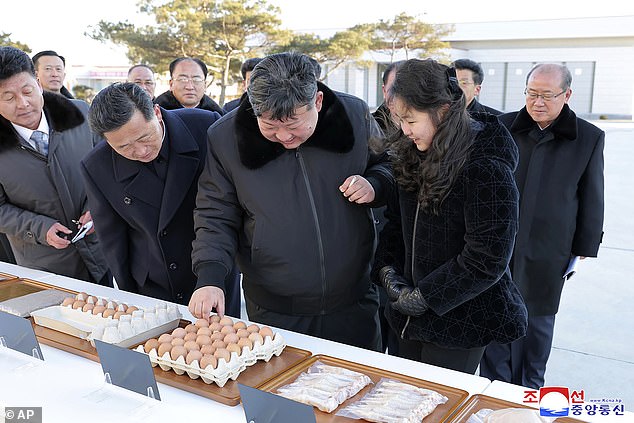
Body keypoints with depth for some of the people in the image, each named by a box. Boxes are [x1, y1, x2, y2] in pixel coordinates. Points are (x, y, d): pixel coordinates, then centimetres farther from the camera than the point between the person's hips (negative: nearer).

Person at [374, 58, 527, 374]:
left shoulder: (487, 170, -23)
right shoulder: (414, 157, 0)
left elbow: (486, 261, -22)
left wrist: (422, 298, -17)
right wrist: (387, 269, -4)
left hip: (461, 320, -7)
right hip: (413, 313, 7)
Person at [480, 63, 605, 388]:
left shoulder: (589, 139, -3)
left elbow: (592, 200, 3)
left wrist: (585, 249, 4)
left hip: (547, 253, -1)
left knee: (537, 322, 13)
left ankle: (529, 391, 33)